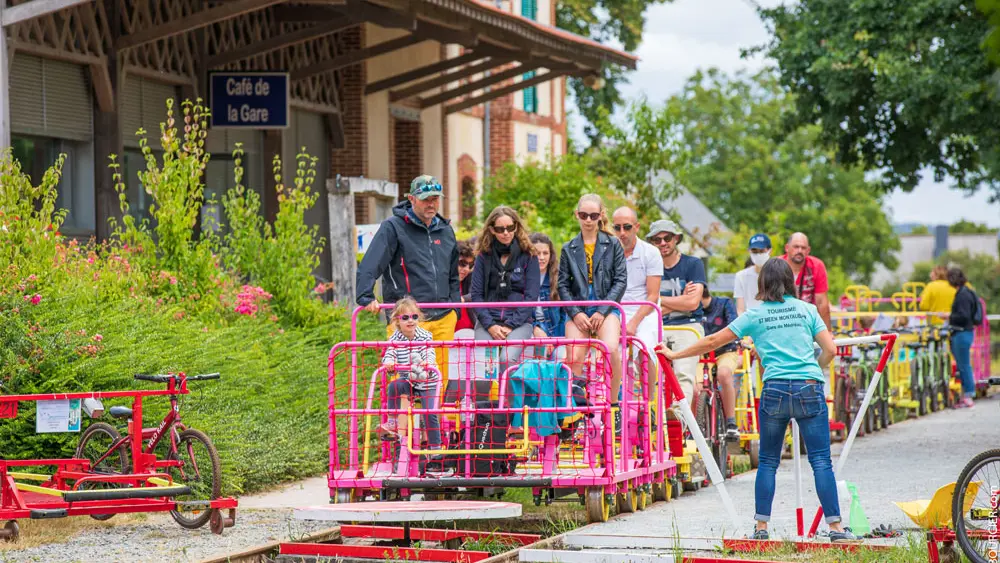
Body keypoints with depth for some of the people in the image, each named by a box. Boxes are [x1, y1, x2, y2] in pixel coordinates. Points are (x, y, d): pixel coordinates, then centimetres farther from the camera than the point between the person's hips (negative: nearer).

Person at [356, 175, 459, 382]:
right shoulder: (393, 227, -2)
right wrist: (366, 297, -22)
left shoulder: (445, 231, 17)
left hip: (443, 320, 6)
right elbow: (369, 266, -10)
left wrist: (455, 307, 18)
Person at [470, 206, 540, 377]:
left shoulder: (528, 256, 5)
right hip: (488, 320, 2)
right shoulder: (484, 257, 10)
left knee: (507, 358, -29)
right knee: (480, 360, -26)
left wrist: (511, 325, -10)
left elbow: (531, 296, -1)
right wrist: (490, 325, -9)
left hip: (520, 321, -2)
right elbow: (476, 294, 5)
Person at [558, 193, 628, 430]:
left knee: (611, 349, -28)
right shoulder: (569, 249, 14)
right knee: (574, 360, -15)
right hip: (577, 310, 2)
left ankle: (613, 405, -13)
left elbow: (621, 281, 3)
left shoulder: (612, 245, 8)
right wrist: (576, 313, -5)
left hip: (606, 309, -2)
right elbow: (563, 285, 11)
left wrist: (602, 311, -8)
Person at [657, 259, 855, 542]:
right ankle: (836, 527, -4)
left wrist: (674, 354, 21)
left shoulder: (755, 315, 8)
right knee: (821, 461, 0)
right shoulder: (806, 309, 10)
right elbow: (830, 350, 5)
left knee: (768, 462, 11)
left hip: (775, 390, 0)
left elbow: (713, 341, 11)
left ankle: (762, 527, 8)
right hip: (809, 389, 0)